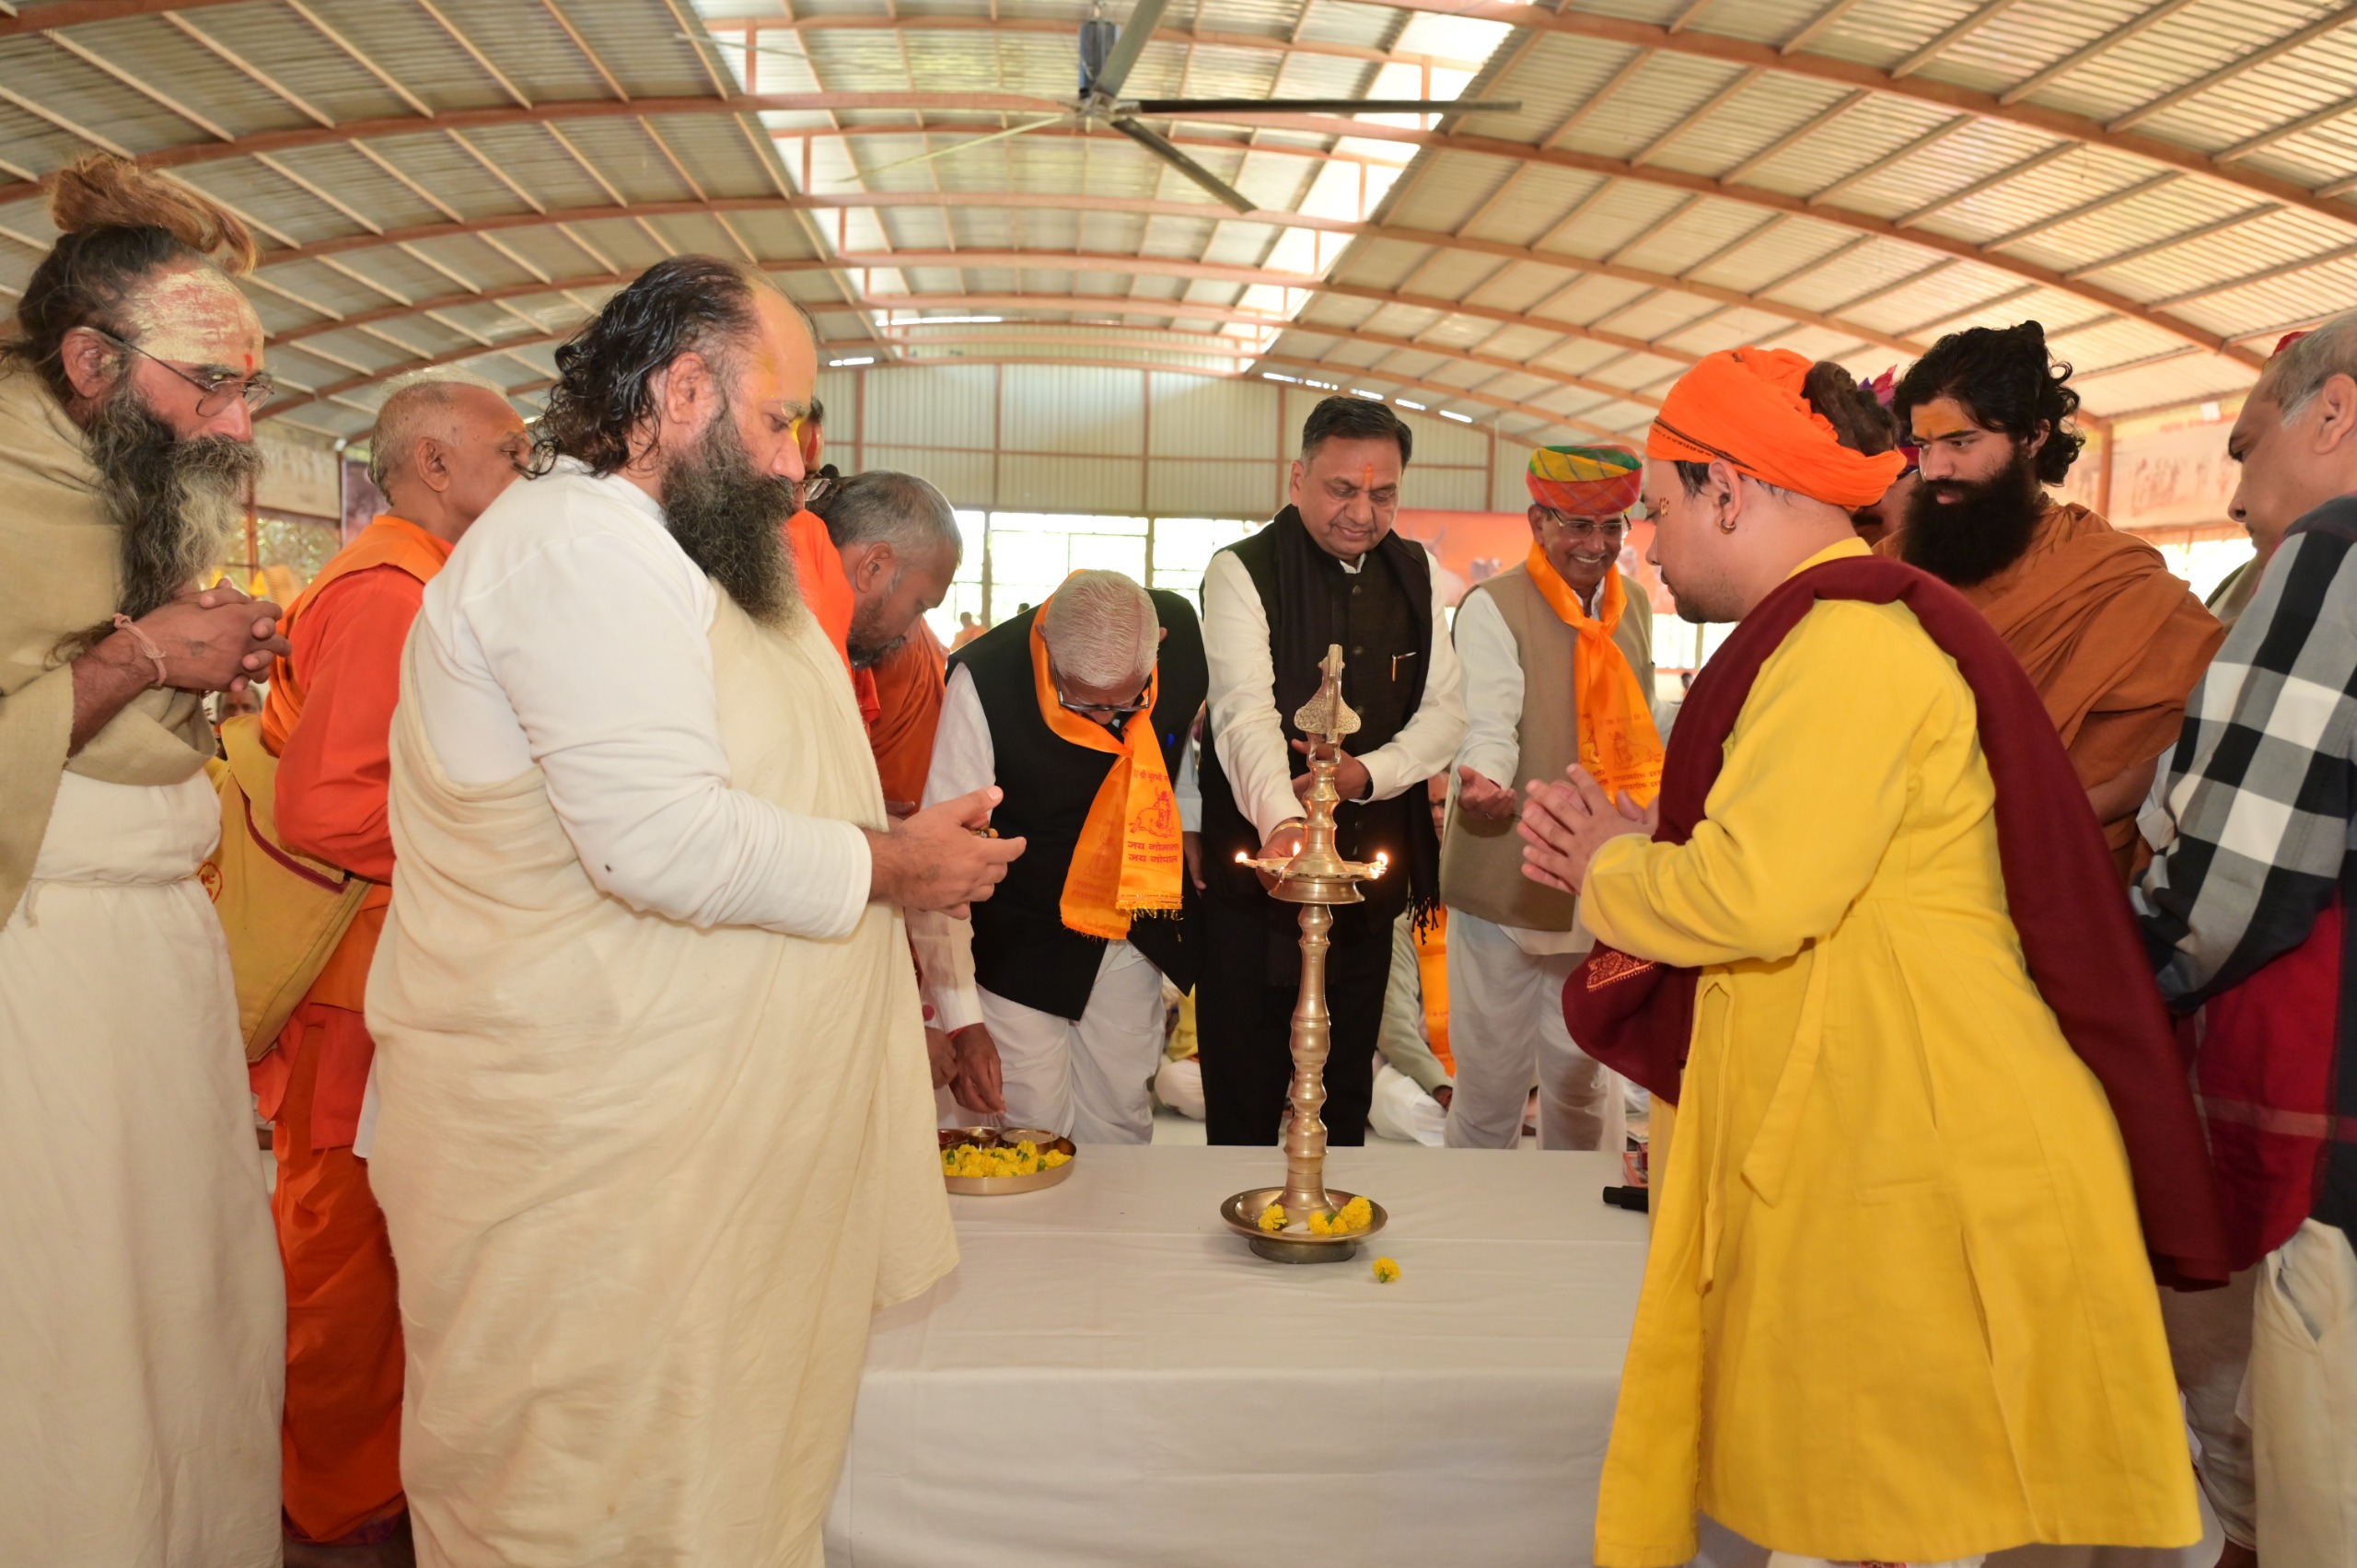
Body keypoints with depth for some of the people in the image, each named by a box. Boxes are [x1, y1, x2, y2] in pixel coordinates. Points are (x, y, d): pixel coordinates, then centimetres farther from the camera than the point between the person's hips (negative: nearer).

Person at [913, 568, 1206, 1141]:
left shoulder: (1183, 633, -15)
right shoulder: (983, 684, -26)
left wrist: (1190, 828, 8)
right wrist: (962, 1023, -27)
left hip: (1135, 936, 4)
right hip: (1018, 946, -3)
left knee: (1120, 1131, 12)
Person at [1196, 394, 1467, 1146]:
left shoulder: (1417, 573, 8)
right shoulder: (1242, 572, -9)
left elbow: (1445, 711, 8)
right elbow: (1246, 715, -23)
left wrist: (1368, 773, -12)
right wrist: (1282, 822, -41)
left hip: (1371, 872, 5)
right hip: (1258, 864, -4)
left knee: (1347, 1097, 14)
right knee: (1242, 1105, 2)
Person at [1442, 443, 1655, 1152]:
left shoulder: (1634, 605, 12)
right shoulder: (1493, 606, -7)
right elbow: (1490, 720, -20)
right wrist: (1484, 779, -40)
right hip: (1505, 876, -5)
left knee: (1586, 1072, 13)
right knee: (1492, 1074, 2)